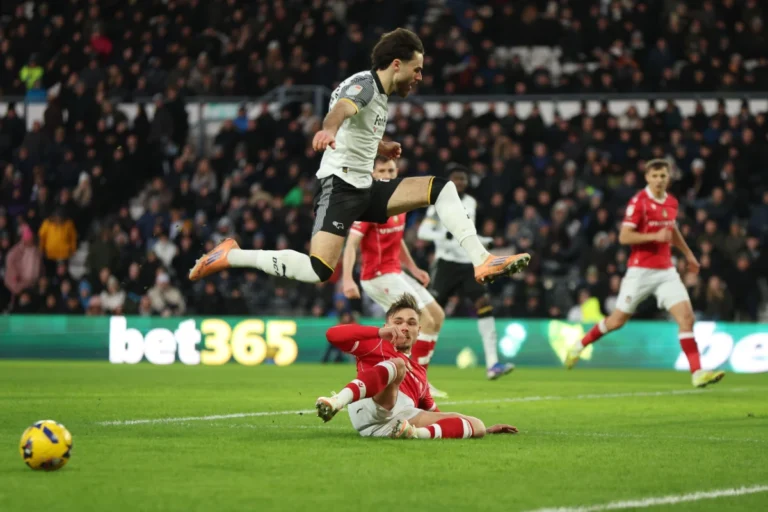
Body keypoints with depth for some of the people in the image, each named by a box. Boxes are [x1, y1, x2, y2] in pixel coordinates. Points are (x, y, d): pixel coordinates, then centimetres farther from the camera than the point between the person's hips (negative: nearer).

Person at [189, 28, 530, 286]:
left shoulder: (380, 95, 17)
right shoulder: (364, 83, -11)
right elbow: (343, 106, -37)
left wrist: (383, 149, 24)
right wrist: (328, 129, -58)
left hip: (366, 189, 9)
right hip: (340, 186, -9)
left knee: (441, 188, 0)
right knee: (319, 271, -24)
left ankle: (482, 262, -6)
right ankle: (230, 256, -10)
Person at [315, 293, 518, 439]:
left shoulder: (419, 372, 41)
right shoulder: (376, 345, 23)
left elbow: (434, 415, 44)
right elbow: (333, 334, 8)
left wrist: (485, 430, 39)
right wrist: (379, 332, -1)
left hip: (406, 417, 5)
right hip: (370, 408, -5)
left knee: (477, 424, -5)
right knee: (397, 364, -30)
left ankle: (416, 433, -37)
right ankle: (339, 401, -55)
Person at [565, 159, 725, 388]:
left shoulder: (671, 203, 8)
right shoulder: (638, 202, -12)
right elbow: (624, 236, -18)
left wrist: (688, 253, 32)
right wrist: (654, 236, -26)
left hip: (666, 270, 5)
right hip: (641, 271, -5)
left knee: (686, 317, -10)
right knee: (617, 320, 4)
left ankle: (697, 373, -11)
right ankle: (580, 345, 29)